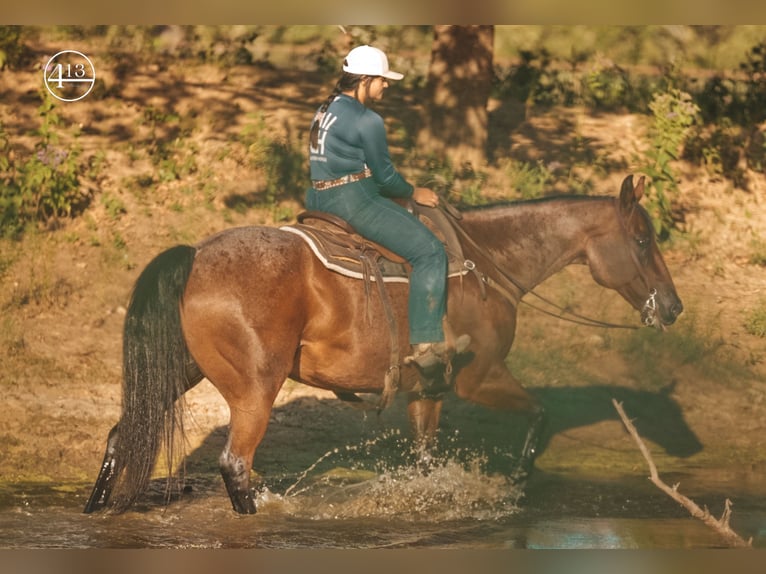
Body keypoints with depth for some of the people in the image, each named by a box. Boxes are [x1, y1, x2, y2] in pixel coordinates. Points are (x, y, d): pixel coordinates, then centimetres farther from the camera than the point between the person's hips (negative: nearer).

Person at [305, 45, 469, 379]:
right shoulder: (367, 121, -14)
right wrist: (414, 194, 9)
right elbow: (384, 175, -10)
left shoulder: (325, 111, 15)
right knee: (429, 251, -9)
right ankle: (426, 344, -14)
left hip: (320, 198, 10)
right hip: (354, 200, -10)